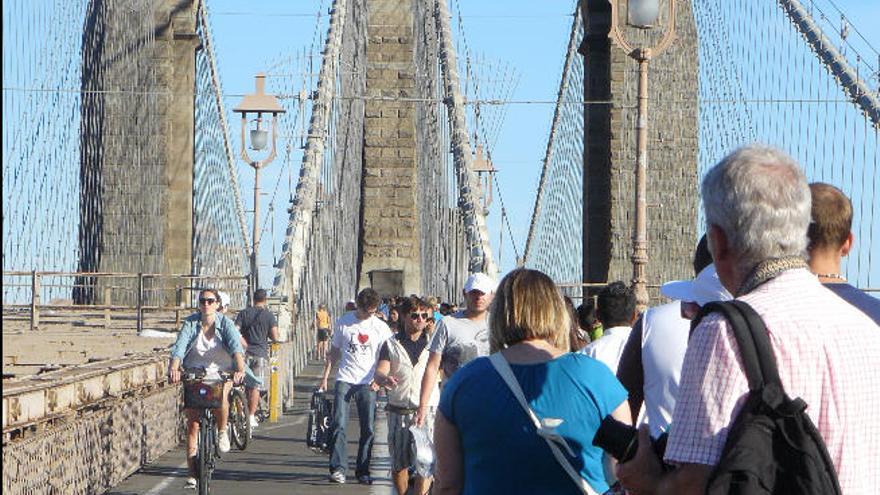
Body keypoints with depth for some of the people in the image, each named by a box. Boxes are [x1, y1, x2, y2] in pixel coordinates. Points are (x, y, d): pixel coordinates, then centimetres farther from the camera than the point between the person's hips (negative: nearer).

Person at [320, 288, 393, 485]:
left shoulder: (381, 328, 2)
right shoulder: (343, 322, 5)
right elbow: (334, 352, 13)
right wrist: (325, 377, 8)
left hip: (367, 383, 0)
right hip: (344, 380, 0)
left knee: (368, 429, 0)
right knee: (339, 425, -11)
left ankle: (363, 471, 9)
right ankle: (338, 468, -9)